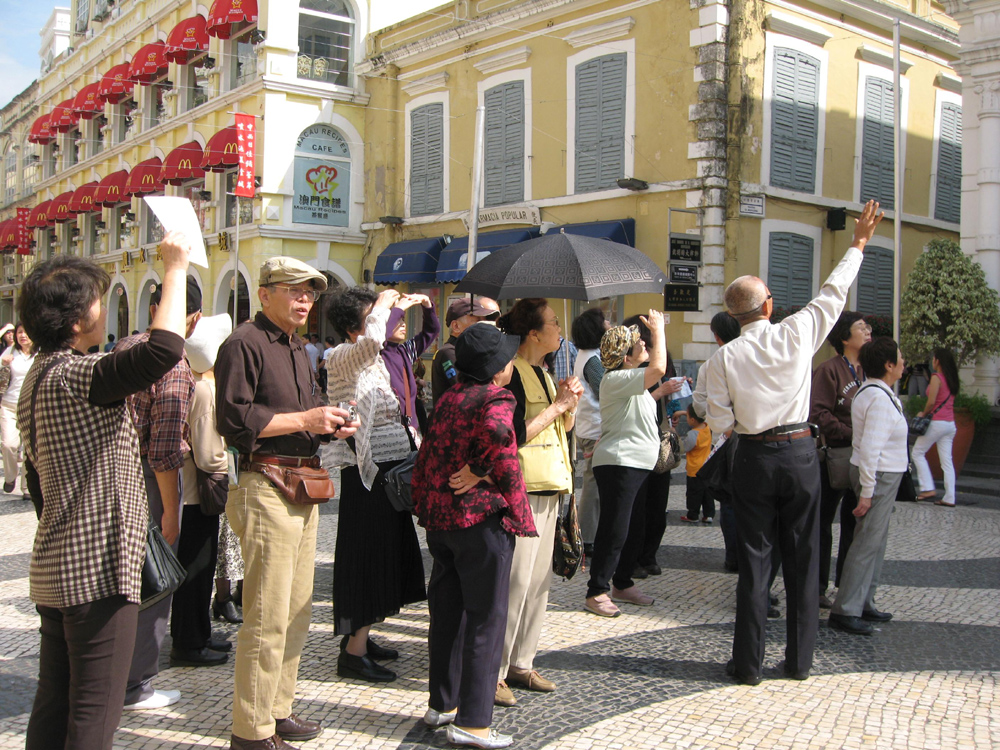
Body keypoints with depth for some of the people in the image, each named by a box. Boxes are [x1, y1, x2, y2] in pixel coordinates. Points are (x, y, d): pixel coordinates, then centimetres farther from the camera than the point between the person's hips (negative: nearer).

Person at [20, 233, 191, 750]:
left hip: (55, 568, 10)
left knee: (54, 703, 16)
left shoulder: (36, 378, 14)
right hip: (97, 570, -10)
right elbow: (163, 350, -36)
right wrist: (175, 268, -23)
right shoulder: (74, 377, -18)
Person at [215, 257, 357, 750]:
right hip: (266, 486, -10)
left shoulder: (297, 350, 22)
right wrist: (304, 419, -17)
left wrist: (331, 426, 9)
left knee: (297, 611, 14)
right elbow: (235, 420, -17)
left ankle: (278, 709, 27)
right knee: (268, 617, -6)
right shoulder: (244, 344, -8)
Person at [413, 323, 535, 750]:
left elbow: (426, 457, 15)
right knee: (485, 618, 0)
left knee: (447, 611, 17)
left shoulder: (448, 399, 10)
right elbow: (504, 463, -19)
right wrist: (521, 519, -10)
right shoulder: (495, 402, -14)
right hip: (481, 521, -8)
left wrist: (424, 506, 22)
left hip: (439, 519, 8)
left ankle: (442, 704, 29)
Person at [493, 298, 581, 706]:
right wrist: (558, 404, -14)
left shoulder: (542, 374, 16)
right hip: (521, 488, -9)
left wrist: (570, 404, 1)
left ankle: (520, 662, 23)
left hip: (547, 489, 10)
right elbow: (516, 435, -21)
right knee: (515, 580, -8)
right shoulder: (512, 374, -12)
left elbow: (563, 428, 20)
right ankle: (492, 672, 2)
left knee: (540, 580, 12)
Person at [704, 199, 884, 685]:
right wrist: (858, 245, 20)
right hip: (800, 452, 1)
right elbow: (834, 294, 9)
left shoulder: (724, 358, -8)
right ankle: (800, 660, 18)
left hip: (754, 458, -1)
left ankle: (749, 663, 10)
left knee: (754, 559, 5)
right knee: (802, 558, 10)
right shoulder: (797, 333, -6)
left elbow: (719, 423, -6)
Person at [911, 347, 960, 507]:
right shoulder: (952, 378, 11)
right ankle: (949, 498, 5)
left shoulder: (936, 377, -12)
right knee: (947, 461, 7)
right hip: (950, 423, 7)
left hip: (937, 422, -7)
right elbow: (948, 400, 12)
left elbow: (931, 402, -18)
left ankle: (928, 488, -2)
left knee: (918, 453, 7)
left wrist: (923, 413, 0)